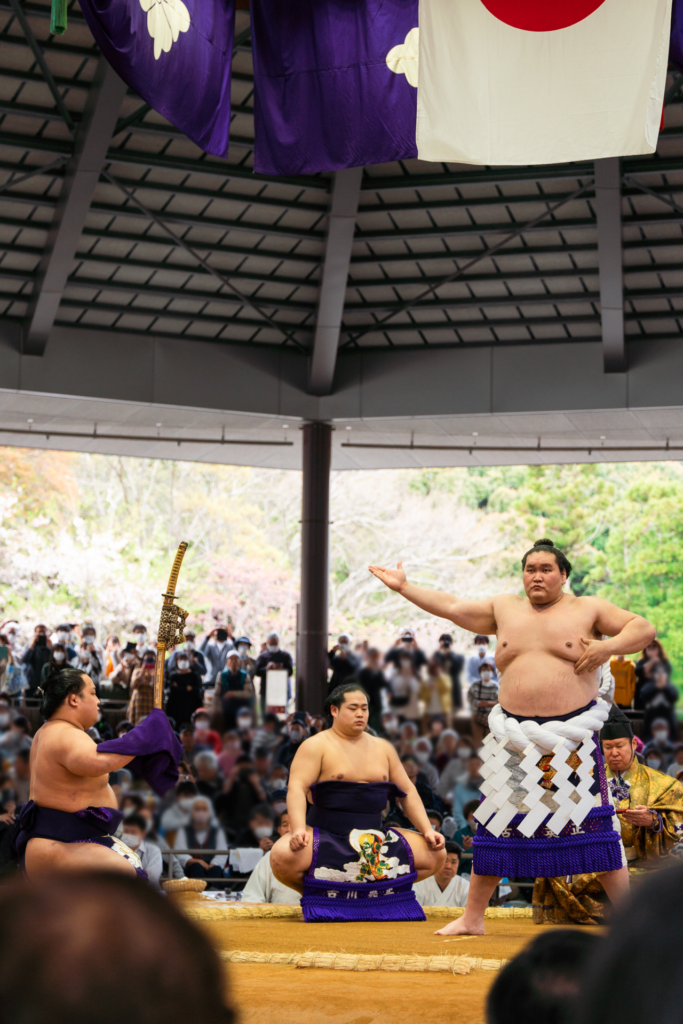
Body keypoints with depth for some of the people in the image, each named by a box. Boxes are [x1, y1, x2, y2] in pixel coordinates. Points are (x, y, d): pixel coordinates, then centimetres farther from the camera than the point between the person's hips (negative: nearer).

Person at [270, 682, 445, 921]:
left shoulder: (383, 748, 15)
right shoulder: (316, 746, -1)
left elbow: (407, 792, 18)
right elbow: (297, 787, -14)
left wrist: (427, 830, 5)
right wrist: (299, 829, -30)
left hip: (373, 839, 5)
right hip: (325, 836, -5)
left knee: (436, 854, -8)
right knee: (282, 856, -36)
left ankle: (371, 890, 11)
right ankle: (313, 895, 0)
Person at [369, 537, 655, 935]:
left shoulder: (588, 609, 4)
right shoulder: (505, 610, 13)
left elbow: (644, 629, 3)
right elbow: (450, 607, 19)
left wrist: (608, 646, -14)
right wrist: (404, 586, 19)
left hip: (571, 735, -3)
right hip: (516, 736, 3)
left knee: (593, 826, -6)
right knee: (496, 826, 6)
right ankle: (473, 918, 16)